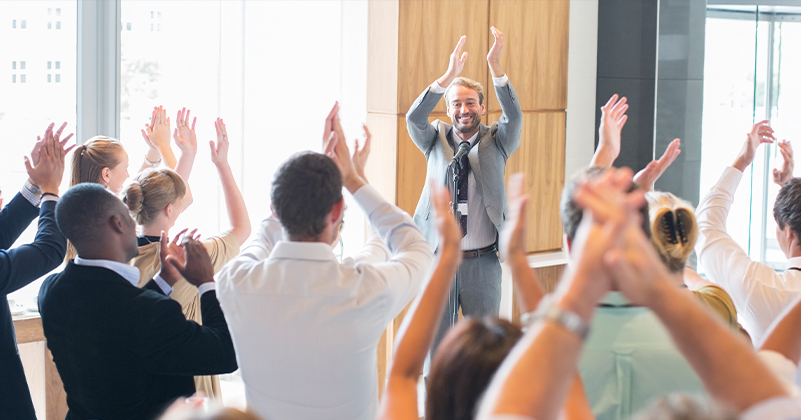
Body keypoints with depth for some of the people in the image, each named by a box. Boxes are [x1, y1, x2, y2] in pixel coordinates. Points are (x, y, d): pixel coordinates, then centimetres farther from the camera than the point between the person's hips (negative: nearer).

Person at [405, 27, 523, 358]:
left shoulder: (496, 142, 4)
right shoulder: (437, 140, 6)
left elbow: (514, 116, -16)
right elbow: (414, 119, -14)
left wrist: (496, 69, -30)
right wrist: (447, 78, -28)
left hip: (483, 262, -1)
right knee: (436, 340, 9)